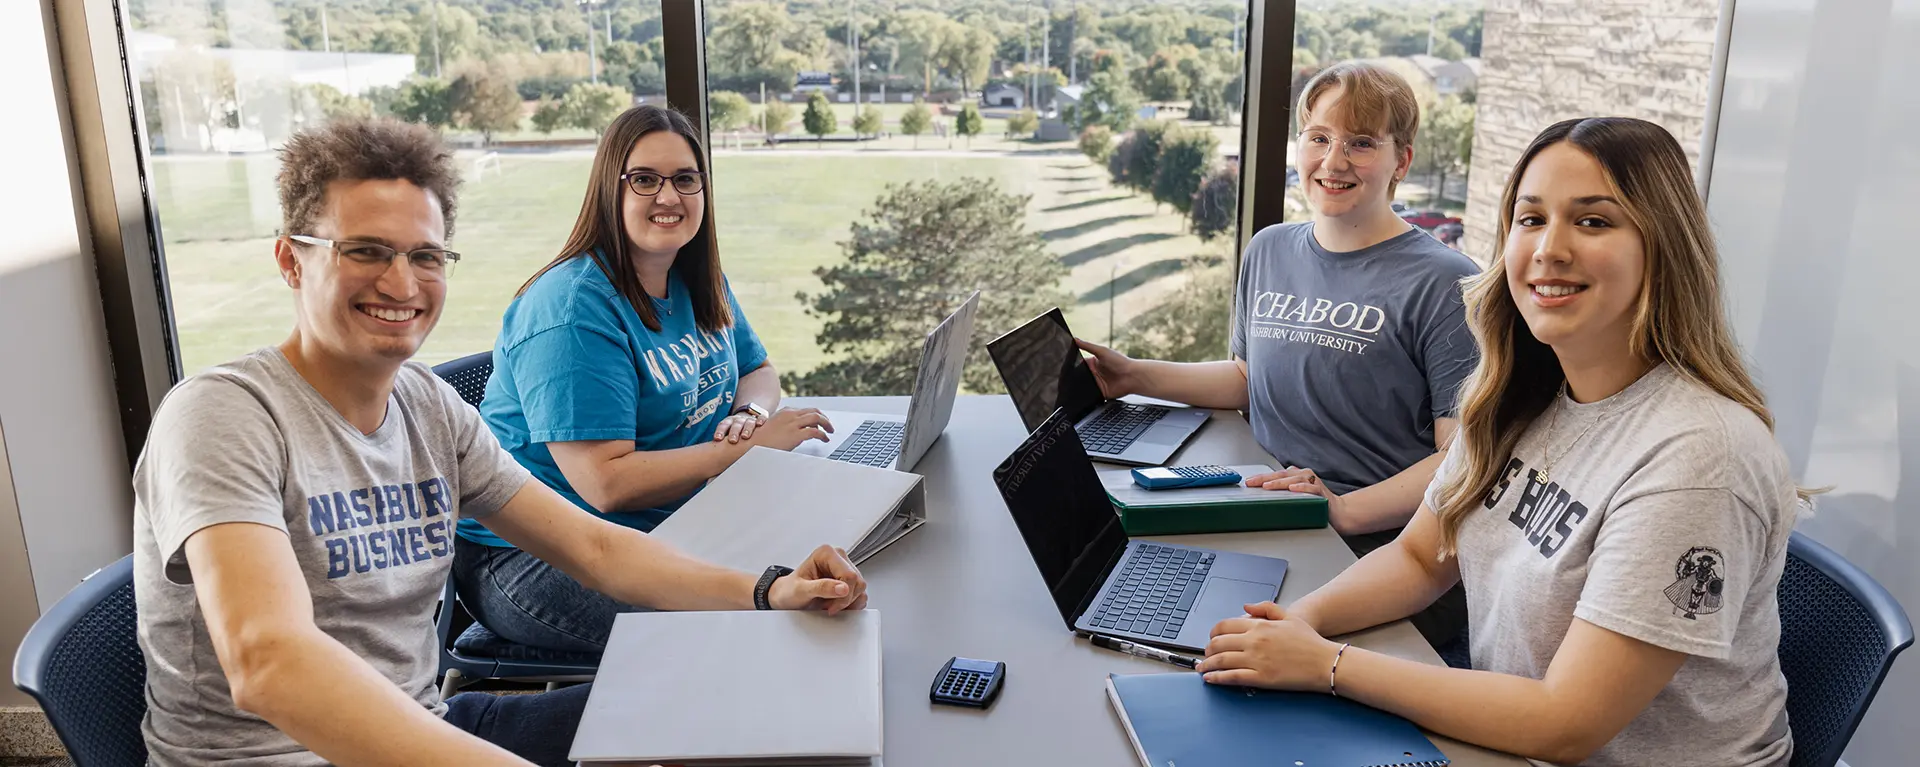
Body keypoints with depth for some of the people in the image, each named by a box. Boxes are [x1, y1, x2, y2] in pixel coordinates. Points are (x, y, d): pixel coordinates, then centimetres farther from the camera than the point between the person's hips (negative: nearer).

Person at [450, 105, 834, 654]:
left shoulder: (697, 281, 8)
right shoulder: (573, 309, -19)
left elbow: (758, 371, 20)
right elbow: (607, 484, -24)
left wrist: (752, 412, -5)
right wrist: (747, 448, -20)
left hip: (672, 525, 8)